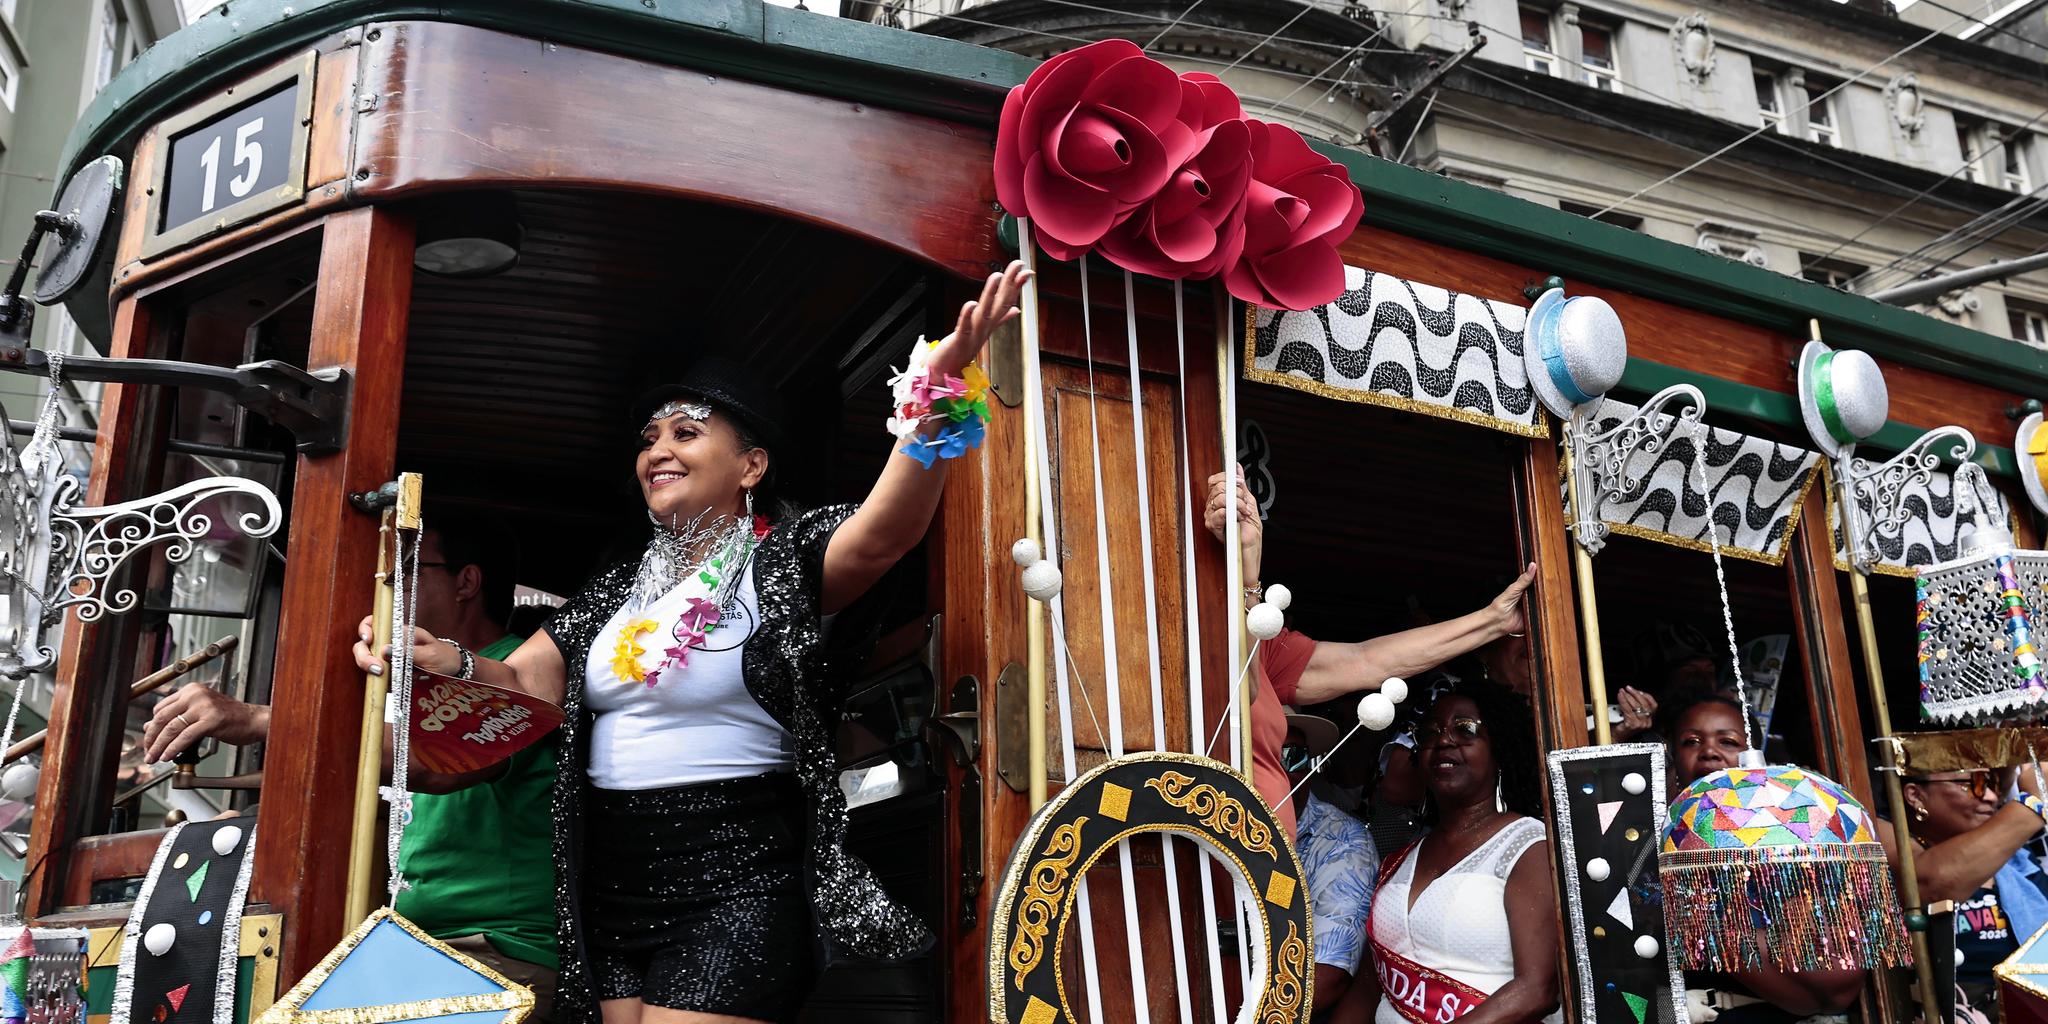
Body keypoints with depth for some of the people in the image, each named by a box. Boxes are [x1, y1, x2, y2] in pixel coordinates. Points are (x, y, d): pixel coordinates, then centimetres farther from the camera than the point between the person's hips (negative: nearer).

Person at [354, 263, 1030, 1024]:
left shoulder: (783, 561, -4)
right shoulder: (615, 589, 16)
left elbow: (881, 534, -24)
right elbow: (525, 683, 12)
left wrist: (933, 401, -42)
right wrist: (447, 663, -12)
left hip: (735, 894, -6)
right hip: (612, 888, 7)